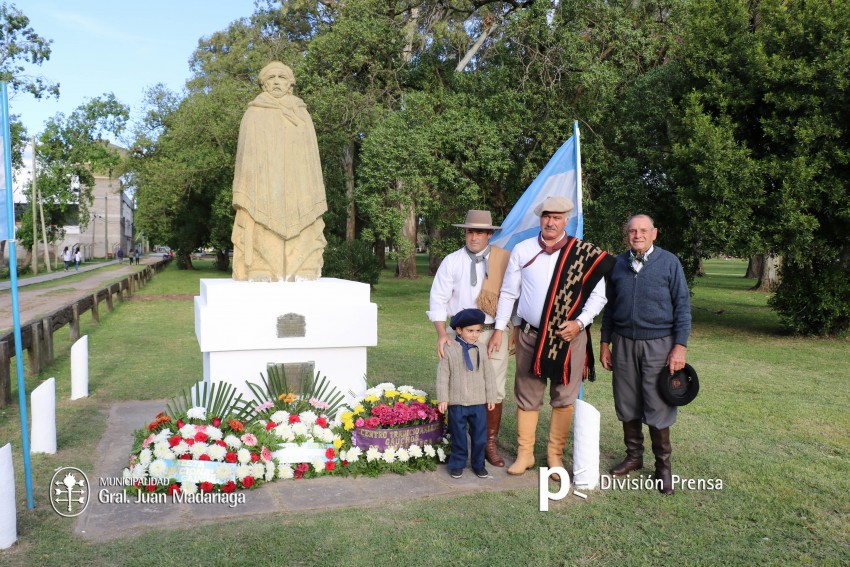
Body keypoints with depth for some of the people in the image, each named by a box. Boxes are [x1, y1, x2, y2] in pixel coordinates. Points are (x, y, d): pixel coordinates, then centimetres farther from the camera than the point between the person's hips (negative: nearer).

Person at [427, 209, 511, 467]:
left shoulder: (504, 260, 1)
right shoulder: (451, 261, 2)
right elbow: (438, 299, 0)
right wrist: (442, 334, -8)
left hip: (494, 333, 0)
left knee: (494, 391, 6)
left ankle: (490, 444, 21)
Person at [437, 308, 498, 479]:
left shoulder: (481, 349, -1)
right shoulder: (449, 350, -8)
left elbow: (488, 374, 5)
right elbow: (443, 375, -5)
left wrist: (491, 397, 6)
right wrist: (443, 398, -7)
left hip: (479, 402, 2)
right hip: (456, 402, -2)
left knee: (480, 436, 11)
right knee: (458, 436, 10)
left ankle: (478, 464, 27)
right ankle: (457, 464, 26)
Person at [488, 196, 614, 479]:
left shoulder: (585, 253, -3)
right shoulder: (522, 250, 2)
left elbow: (598, 294, 1)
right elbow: (508, 292, 7)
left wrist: (580, 323, -12)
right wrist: (499, 329, 5)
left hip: (569, 337, -1)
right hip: (530, 336, 1)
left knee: (564, 398, 6)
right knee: (527, 397, 9)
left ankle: (555, 455, 20)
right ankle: (525, 454, 21)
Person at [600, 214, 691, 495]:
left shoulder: (669, 263, -2)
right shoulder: (618, 264, 7)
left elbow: (682, 306, -2)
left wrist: (680, 346, -9)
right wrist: (605, 343, 11)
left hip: (658, 344, -3)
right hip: (623, 343, 4)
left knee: (658, 407, 0)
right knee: (627, 405, 10)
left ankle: (663, 466, 15)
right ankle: (633, 456, 27)